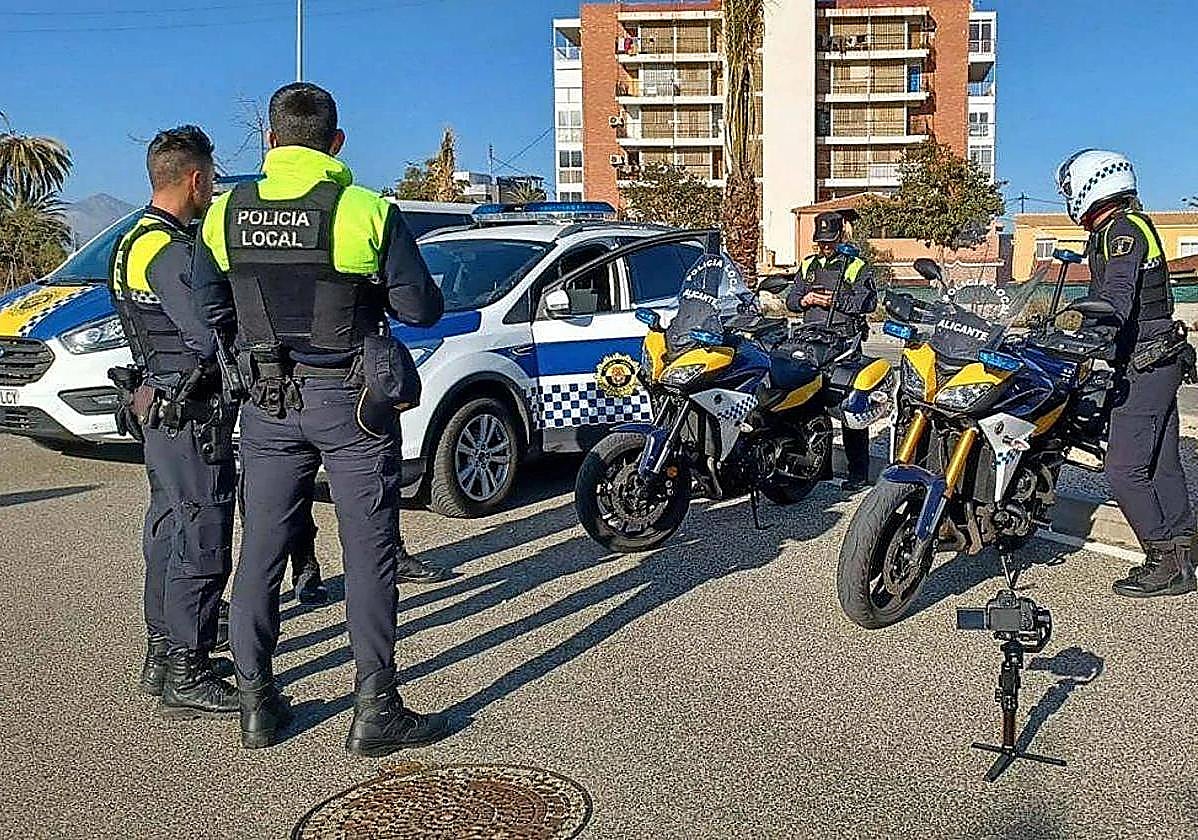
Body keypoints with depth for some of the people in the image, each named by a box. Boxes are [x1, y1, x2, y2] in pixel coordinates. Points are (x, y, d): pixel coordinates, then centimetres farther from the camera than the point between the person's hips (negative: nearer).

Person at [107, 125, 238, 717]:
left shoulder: (133, 241, 14)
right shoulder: (170, 249, -19)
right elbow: (211, 335, -26)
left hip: (156, 407, 11)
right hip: (190, 415, -11)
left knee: (169, 530, 18)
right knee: (202, 543, -5)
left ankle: (163, 653, 30)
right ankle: (186, 679, 2)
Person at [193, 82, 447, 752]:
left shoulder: (227, 213, 1)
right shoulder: (368, 211, -11)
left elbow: (211, 311, 9)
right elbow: (423, 309, -7)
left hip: (269, 404, 4)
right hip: (354, 402, -4)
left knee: (261, 551, 12)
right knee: (369, 554, 3)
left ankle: (258, 705, 21)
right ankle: (376, 712, 8)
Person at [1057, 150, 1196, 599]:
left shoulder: (1122, 229, -13)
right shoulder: (1129, 226, 18)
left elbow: (1116, 298, -29)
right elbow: (1105, 296, 25)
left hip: (1143, 364, -10)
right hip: (1160, 360, 10)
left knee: (1124, 469, -9)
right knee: (1160, 466, 12)